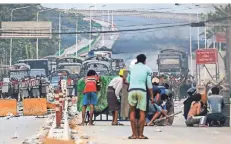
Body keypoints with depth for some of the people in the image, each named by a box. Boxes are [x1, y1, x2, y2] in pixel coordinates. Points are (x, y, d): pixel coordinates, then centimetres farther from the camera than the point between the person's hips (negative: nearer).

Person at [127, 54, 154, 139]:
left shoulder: (132, 67, 17)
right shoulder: (147, 69, 11)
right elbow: (149, 84, 5)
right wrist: (151, 96, 9)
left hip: (131, 90, 2)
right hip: (142, 90, -2)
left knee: (132, 111, 10)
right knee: (142, 112, 3)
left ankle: (134, 134, 4)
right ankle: (140, 134, -2)